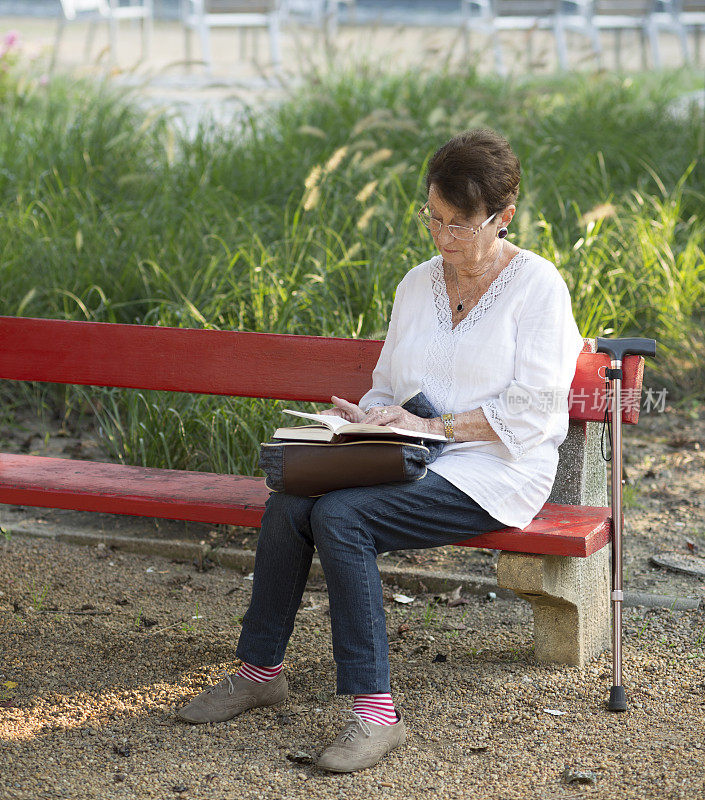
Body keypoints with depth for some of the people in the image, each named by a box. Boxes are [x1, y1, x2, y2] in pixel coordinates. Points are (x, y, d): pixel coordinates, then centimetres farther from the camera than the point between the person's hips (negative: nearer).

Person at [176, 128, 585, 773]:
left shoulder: (537, 285, -4)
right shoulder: (417, 285, 15)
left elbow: (532, 409, -11)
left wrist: (429, 425, -17)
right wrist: (363, 419, -4)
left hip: (492, 472, -6)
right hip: (412, 463, 6)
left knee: (339, 517, -30)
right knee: (288, 505, -21)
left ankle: (376, 711, -25)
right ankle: (260, 670, -5)